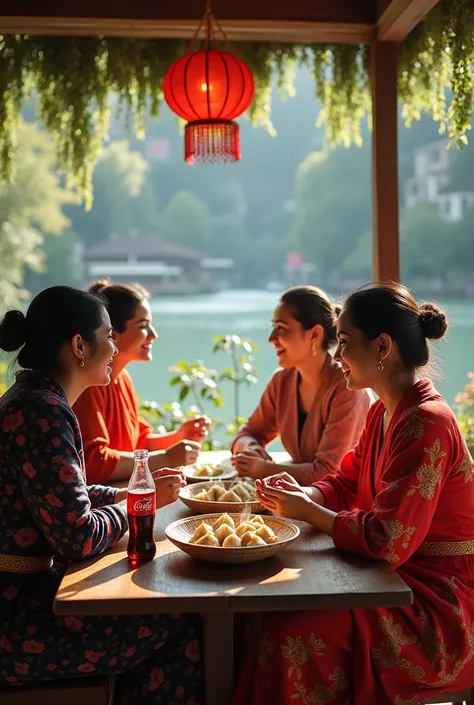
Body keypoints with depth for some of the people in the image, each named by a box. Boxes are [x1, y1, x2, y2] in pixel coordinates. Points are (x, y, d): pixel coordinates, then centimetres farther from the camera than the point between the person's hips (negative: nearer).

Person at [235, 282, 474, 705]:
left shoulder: (426, 424, -24)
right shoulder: (384, 412, 7)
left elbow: (386, 542, -26)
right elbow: (347, 484, 16)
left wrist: (307, 512, -13)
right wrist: (303, 493, -5)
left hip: (440, 600, -8)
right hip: (399, 579, 9)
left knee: (295, 634, -22)